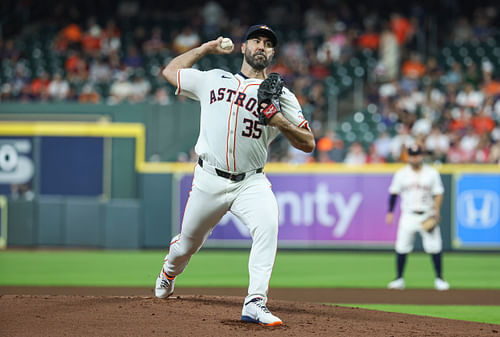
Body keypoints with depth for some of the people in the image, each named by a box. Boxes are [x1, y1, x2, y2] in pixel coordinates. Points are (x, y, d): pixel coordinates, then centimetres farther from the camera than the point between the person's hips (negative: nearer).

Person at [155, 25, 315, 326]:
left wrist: (279, 122, -17)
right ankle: (170, 272, 50)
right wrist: (207, 48, 18)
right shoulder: (213, 80, 10)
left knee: (268, 224, -31)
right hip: (209, 180, 1)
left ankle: (255, 303, -35)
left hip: (251, 182, -1)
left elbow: (308, 144, 0)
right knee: (187, 245, 13)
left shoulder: (282, 97, 5)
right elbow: (170, 71, 21)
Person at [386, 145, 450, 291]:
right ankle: (399, 279, 6)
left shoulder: (432, 173, 2)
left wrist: (436, 211, -13)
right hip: (408, 216, 1)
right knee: (402, 247, -4)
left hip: (427, 216, -1)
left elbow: (438, 194, 1)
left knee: (434, 248, -6)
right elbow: (394, 193, 9)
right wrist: (390, 212, 3)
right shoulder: (401, 174, 5)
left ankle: (439, 279, 5)